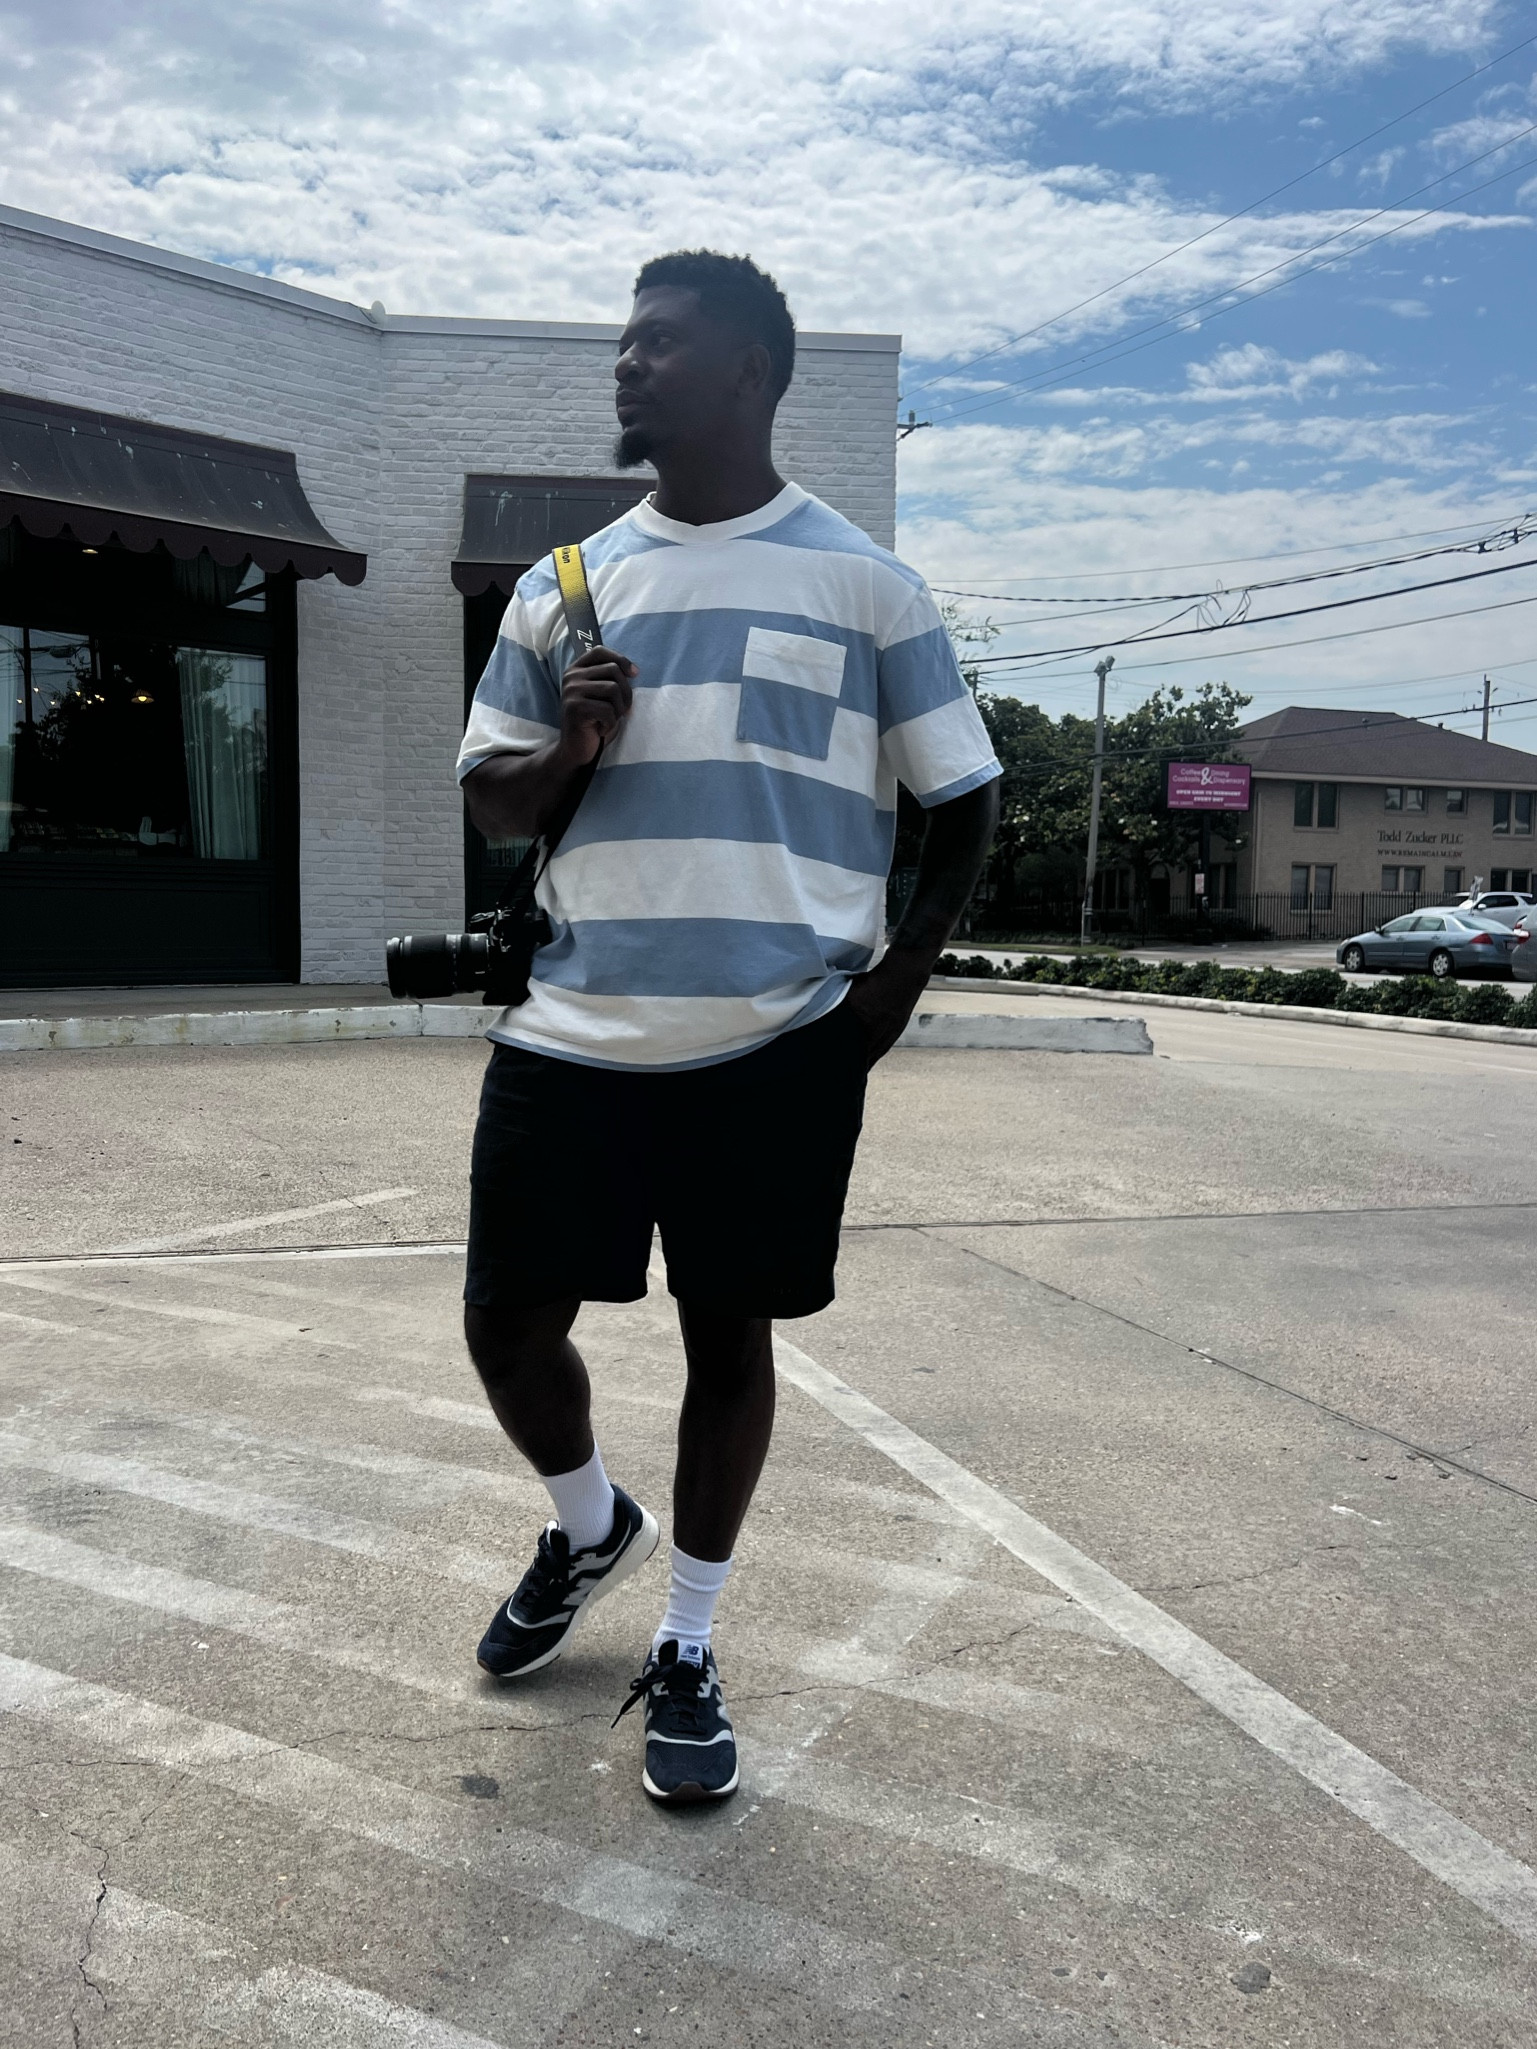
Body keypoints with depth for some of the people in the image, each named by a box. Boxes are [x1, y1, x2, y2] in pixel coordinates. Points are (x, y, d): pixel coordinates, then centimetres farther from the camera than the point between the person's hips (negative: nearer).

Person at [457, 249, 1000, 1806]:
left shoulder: (861, 581, 2)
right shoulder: (565, 584, 11)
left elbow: (963, 805, 5)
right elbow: (488, 800, 15)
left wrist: (898, 981, -6)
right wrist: (566, 751, -7)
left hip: (778, 1046, -3)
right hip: (573, 1034, 4)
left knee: (730, 1334, 6)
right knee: (506, 1320, 6)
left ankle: (686, 1648, 27)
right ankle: (591, 1528, 38)